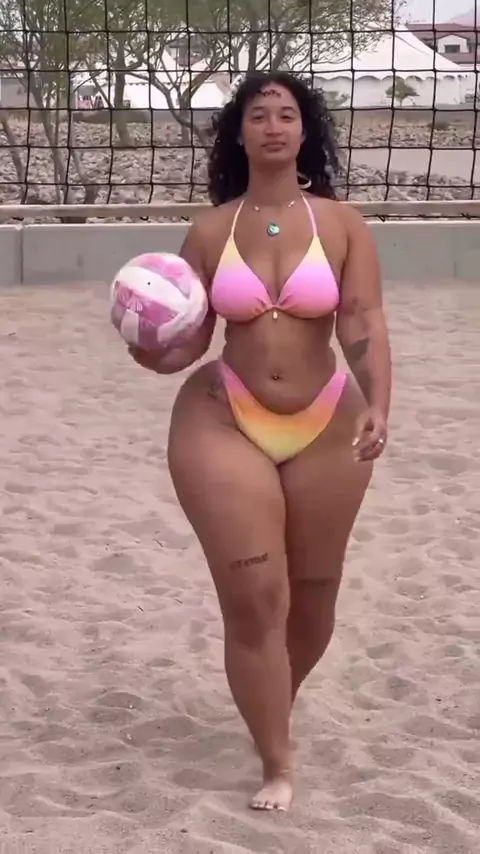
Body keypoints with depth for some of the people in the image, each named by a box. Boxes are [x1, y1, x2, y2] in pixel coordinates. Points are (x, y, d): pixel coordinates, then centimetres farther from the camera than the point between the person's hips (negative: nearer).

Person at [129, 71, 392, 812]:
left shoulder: (342, 224, -3)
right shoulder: (209, 231, 0)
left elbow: (364, 323, -11)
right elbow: (192, 339, 0)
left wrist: (376, 408, -25)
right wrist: (155, 356, -22)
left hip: (325, 429, 1)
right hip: (223, 425, -1)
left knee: (313, 595, 13)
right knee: (253, 599, -5)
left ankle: (277, 707, 43)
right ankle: (276, 764, 9)